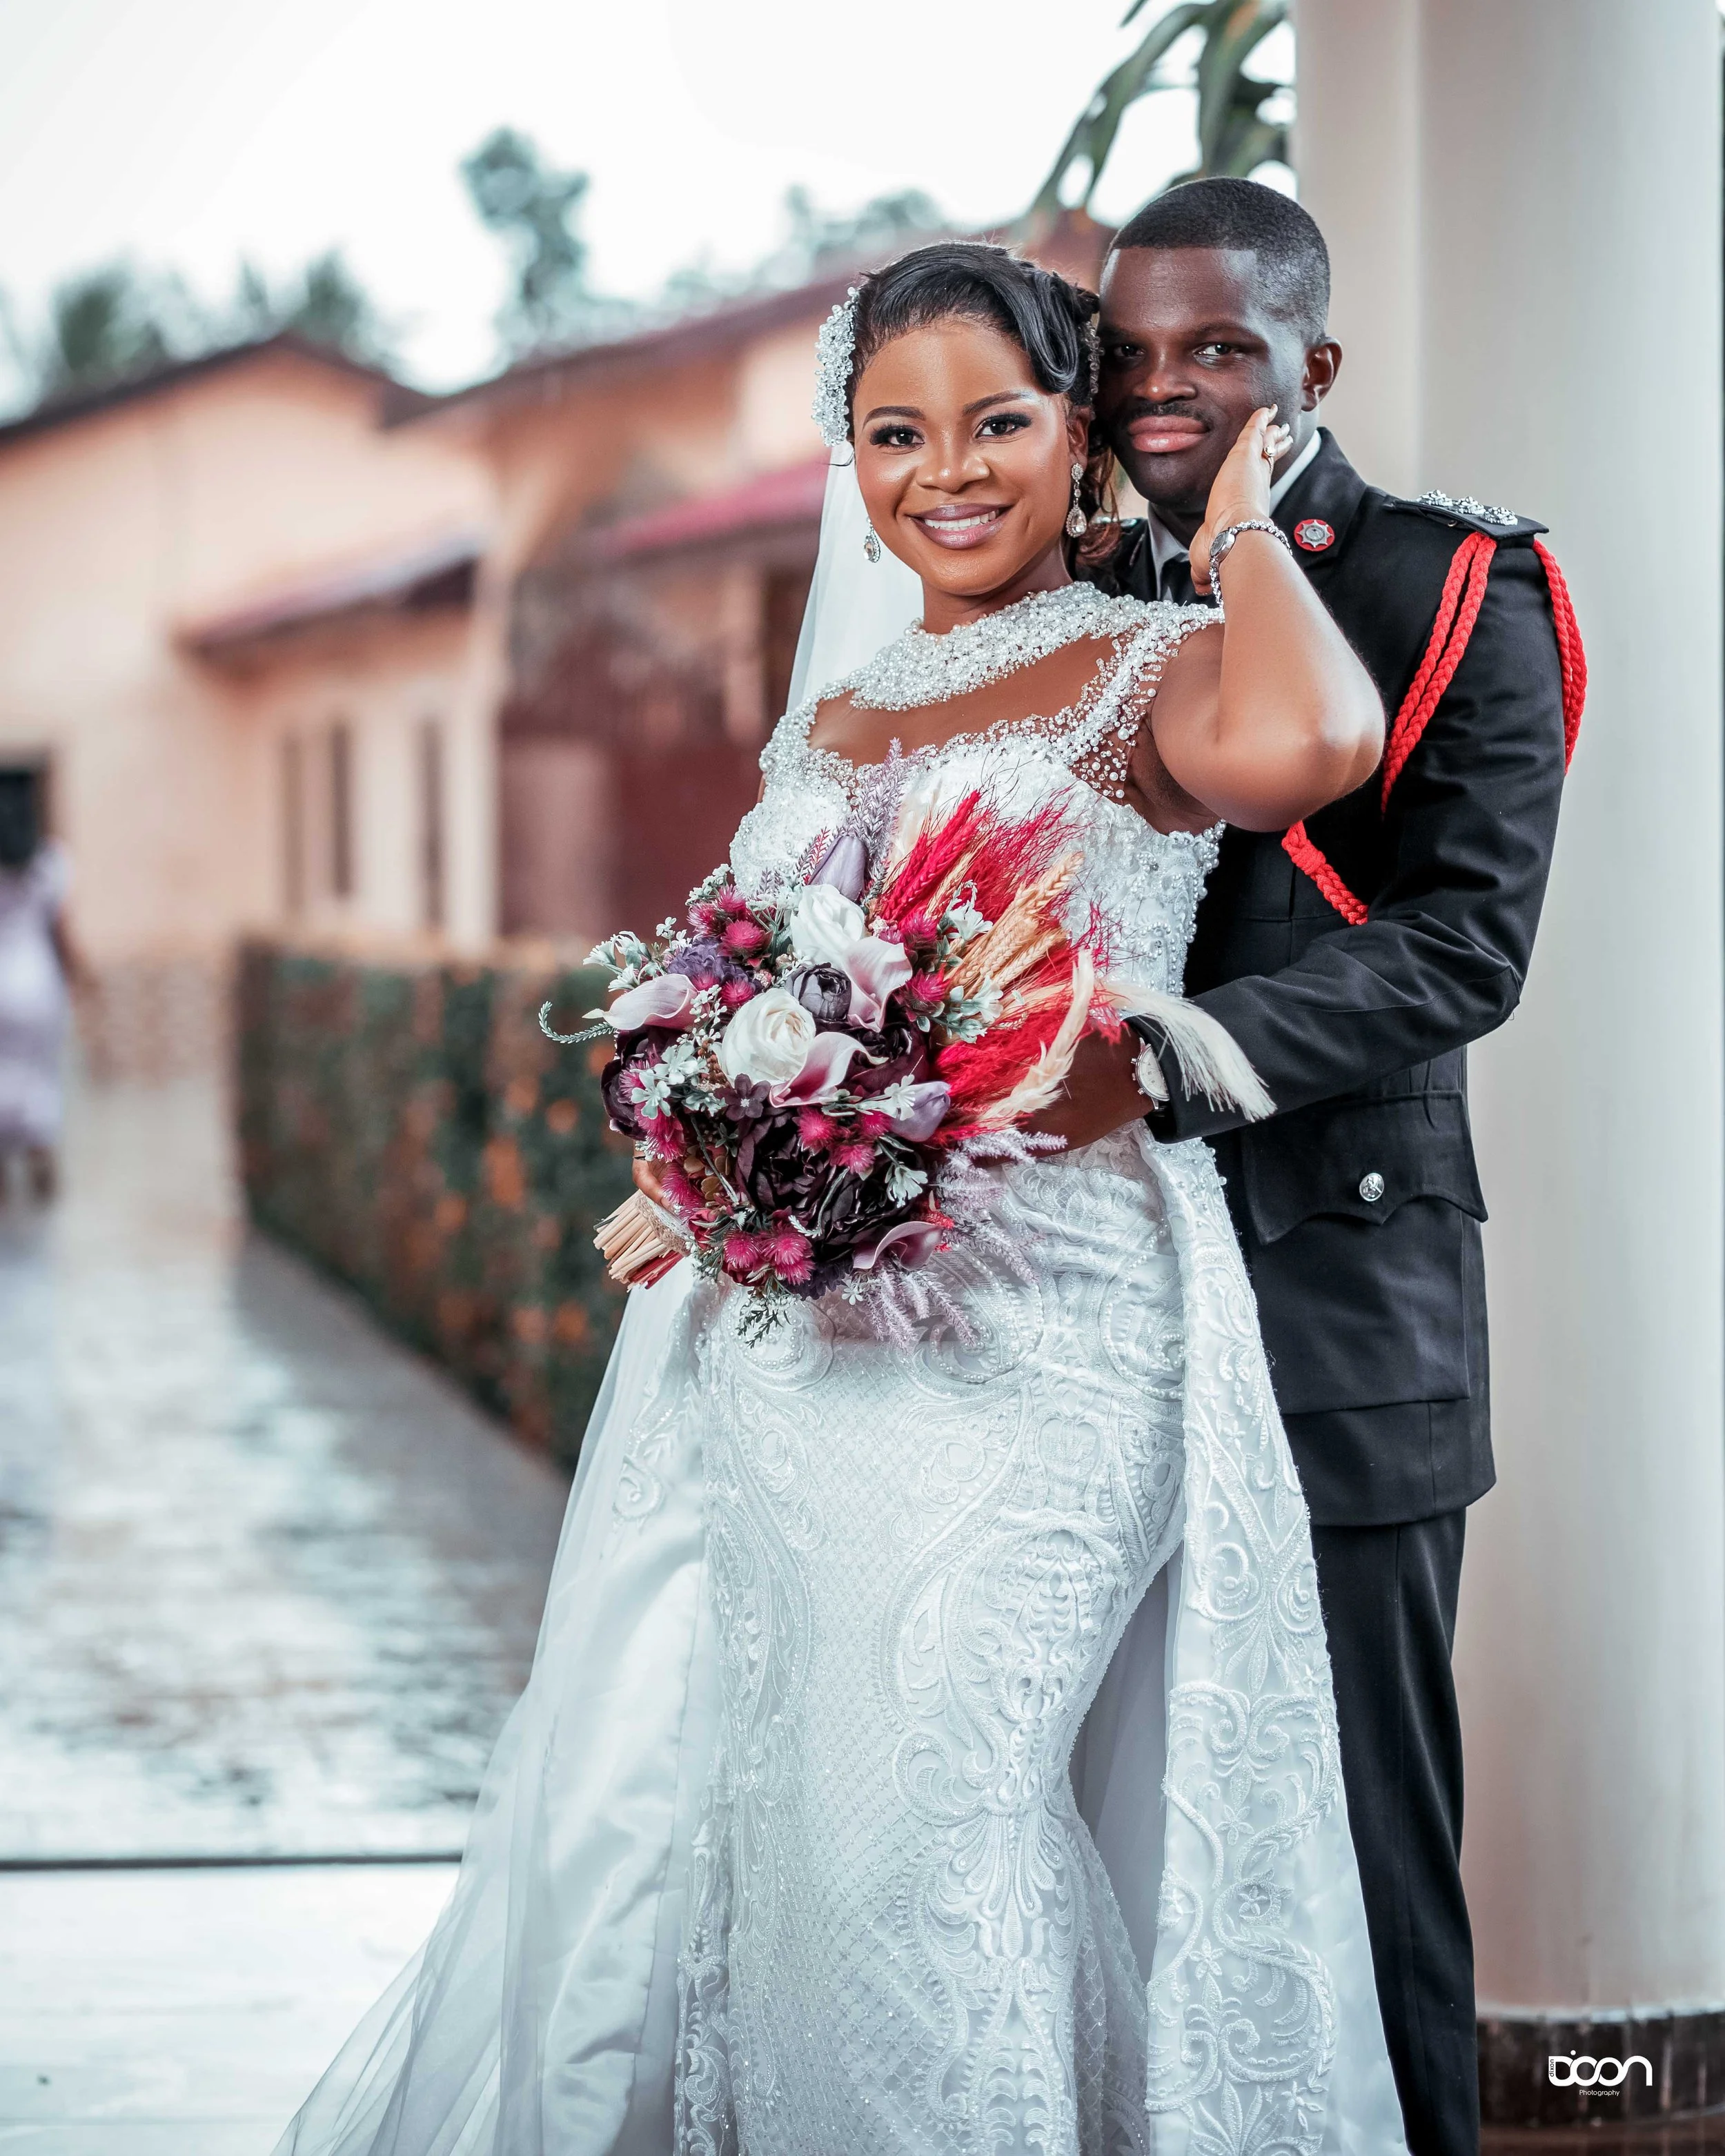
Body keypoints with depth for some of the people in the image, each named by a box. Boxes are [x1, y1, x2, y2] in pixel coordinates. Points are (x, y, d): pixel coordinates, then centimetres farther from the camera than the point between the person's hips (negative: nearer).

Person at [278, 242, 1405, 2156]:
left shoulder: (1149, 671, 1)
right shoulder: (827, 726, 19)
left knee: (909, 1817, -12)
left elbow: (1296, 745, -24)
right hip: (773, 1330, 6)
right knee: (638, 1818, 2)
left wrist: (1241, 527, -6)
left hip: (1034, 1329, -6)